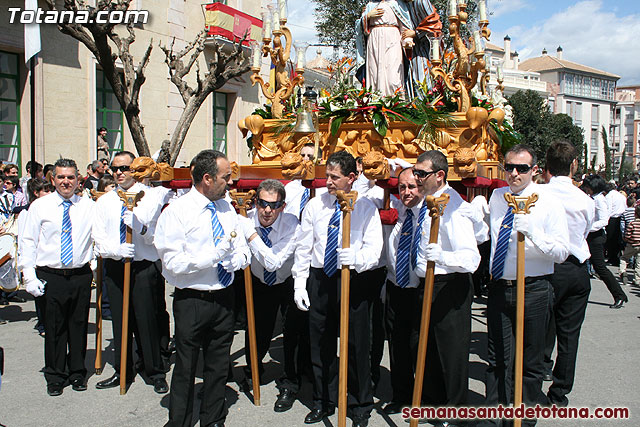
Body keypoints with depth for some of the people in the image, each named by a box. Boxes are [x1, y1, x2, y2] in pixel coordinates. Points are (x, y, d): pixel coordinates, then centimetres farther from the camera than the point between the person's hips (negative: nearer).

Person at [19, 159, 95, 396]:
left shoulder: (89, 206, 5)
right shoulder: (40, 206, 3)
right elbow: (28, 242, 2)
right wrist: (30, 277, -4)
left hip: (81, 275, 1)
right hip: (50, 276, -1)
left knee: (79, 325, 10)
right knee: (54, 328, 7)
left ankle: (77, 373, 27)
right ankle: (55, 376, 24)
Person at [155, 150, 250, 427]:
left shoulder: (227, 209, 6)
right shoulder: (176, 212, -12)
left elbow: (243, 252, 9)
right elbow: (174, 264, -19)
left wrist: (238, 259, -14)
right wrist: (217, 254, -24)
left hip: (224, 298, 5)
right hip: (192, 302, -5)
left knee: (219, 365, 18)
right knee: (186, 367, 10)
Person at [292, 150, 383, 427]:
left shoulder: (366, 208, -3)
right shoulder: (315, 205, 5)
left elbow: (374, 250, -9)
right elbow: (303, 248, 6)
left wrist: (354, 257, -30)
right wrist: (299, 284, 2)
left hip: (352, 280, -3)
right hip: (318, 280, 3)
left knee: (357, 345, 5)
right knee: (321, 345, 13)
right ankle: (323, 402, 33)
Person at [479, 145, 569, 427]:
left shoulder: (549, 203, -6)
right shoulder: (496, 197, 7)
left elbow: (562, 253, -13)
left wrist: (533, 233, -26)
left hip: (534, 290, -3)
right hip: (499, 287, 4)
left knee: (530, 361, 10)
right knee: (498, 358, 11)